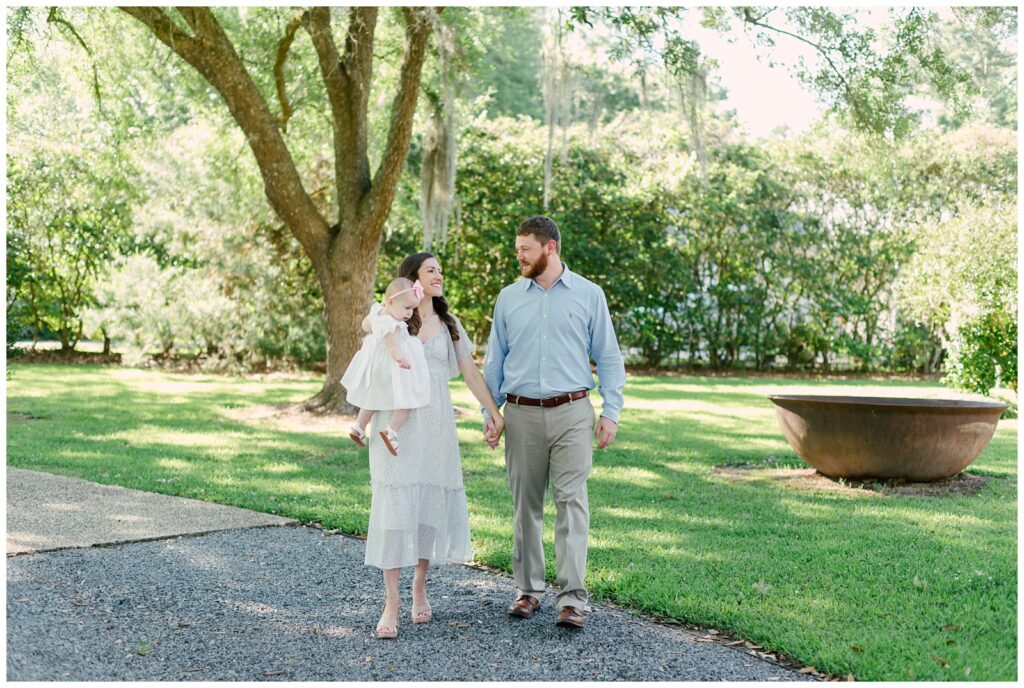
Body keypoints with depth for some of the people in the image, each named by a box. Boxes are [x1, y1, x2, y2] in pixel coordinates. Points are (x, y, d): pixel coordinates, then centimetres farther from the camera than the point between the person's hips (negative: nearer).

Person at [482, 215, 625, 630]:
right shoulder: (509, 298, 9)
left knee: (572, 502, -8)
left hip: (572, 412, -2)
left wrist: (611, 411, -3)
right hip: (522, 413, 3)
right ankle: (528, 588, 19)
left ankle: (572, 597, -8)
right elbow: (494, 360, 13)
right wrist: (490, 412, 7)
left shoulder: (588, 295, 3)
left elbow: (608, 357, 5)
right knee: (526, 505, 8)